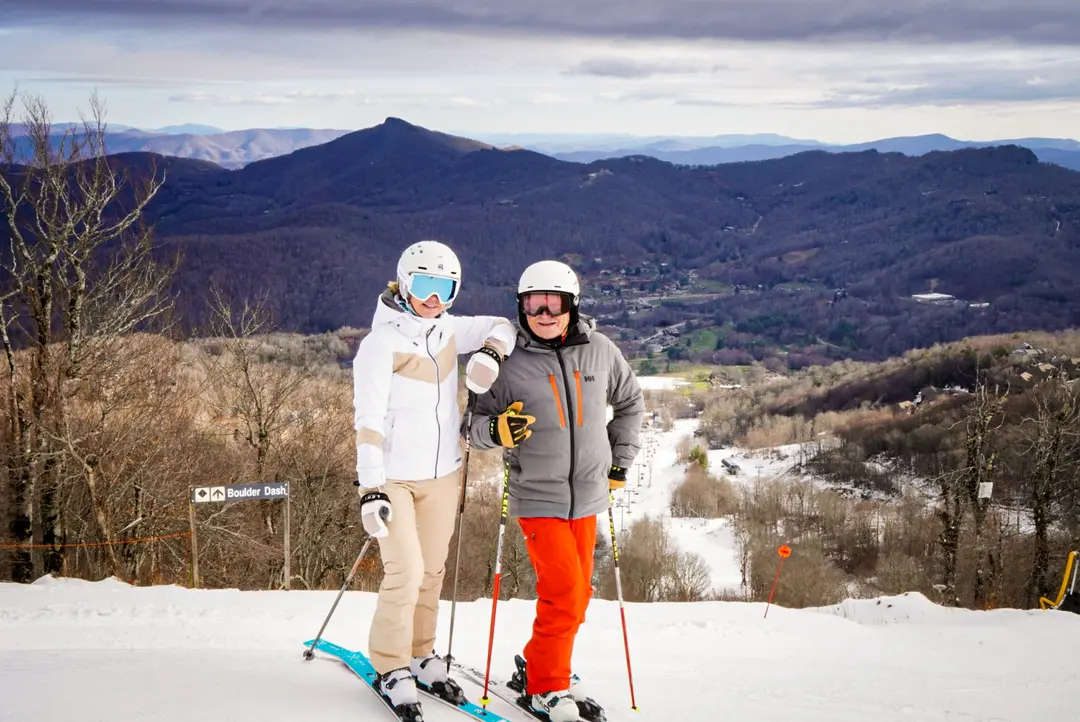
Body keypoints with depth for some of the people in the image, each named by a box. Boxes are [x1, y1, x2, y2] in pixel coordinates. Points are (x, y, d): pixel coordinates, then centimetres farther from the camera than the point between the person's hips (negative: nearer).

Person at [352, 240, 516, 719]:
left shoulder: (447, 331, 4)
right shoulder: (382, 342, -14)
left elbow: (502, 326, 15)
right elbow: (369, 420, -17)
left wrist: (490, 351, -9)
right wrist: (370, 489, -23)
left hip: (442, 474, 6)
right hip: (394, 477, -6)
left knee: (432, 570, 13)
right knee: (406, 571, -11)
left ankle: (421, 655, 30)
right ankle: (390, 668, 5)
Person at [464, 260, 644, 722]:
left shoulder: (599, 351, -2)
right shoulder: (510, 364, -11)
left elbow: (630, 402, 14)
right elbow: (475, 425, -6)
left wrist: (619, 462, 11)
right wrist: (497, 429, -28)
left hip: (587, 496, 4)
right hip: (537, 498, -4)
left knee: (577, 595, 13)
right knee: (565, 592, -12)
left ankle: (542, 667, 33)